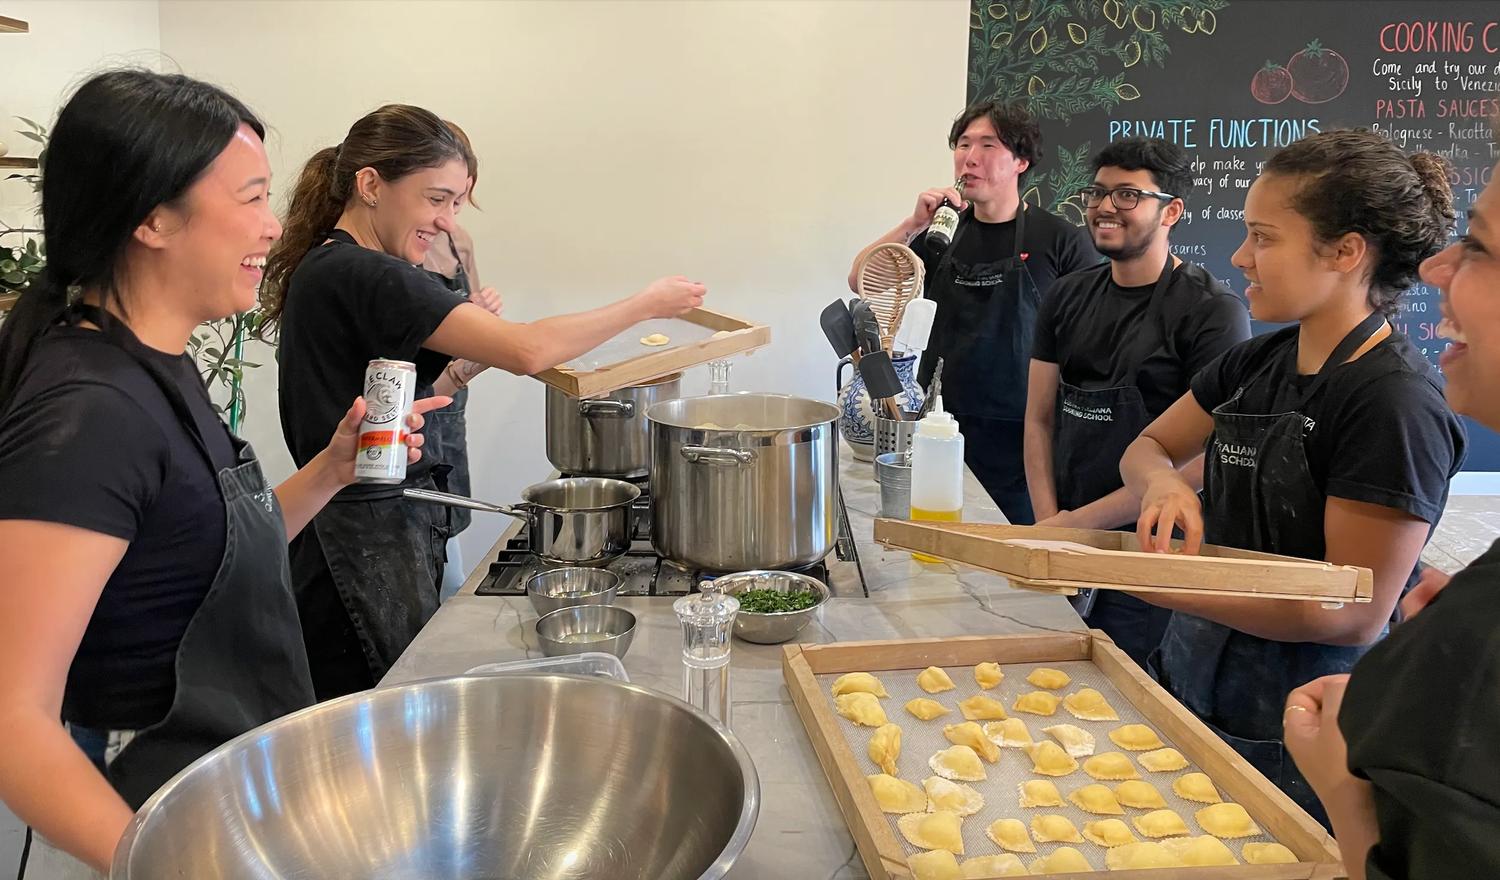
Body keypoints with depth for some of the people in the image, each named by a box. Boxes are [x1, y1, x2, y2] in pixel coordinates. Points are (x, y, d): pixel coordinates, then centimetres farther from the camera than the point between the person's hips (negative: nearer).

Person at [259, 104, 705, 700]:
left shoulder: (325, 268, 14)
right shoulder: (362, 275, -17)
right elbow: (526, 351, -25)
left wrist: (472, 342, 8)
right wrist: (647, 305, -14)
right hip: (371, 534, -10)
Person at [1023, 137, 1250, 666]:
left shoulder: (1213, 312, -10)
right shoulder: (1068, 297, 8)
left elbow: (1205, 459, -16)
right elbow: (1040, 420, 9)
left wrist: (1079, 522, -15)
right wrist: (1049, 522, -5)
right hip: (1064, 549, 5)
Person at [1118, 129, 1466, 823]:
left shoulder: (1397, 401, -21)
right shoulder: (1256, 363, 3)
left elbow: (1355, 614, -21)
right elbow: (1147, 449, 12)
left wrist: (1163, 585, -29)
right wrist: (1165, 484, -12)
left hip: (1290, 737, -7)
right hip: (1193, 679, 7)